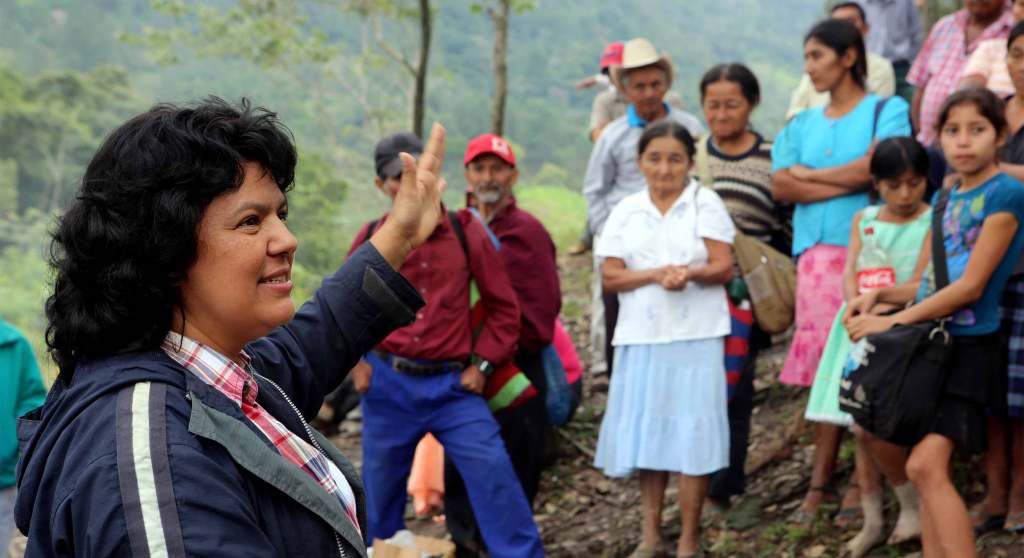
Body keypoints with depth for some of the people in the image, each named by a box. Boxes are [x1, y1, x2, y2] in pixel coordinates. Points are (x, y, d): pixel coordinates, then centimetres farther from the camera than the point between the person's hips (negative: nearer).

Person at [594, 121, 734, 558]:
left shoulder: (706, 203, 2)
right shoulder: (626, 210, 9)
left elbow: (724, 268, -4)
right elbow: (610, 276, 2)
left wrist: (691, 273, -24)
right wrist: (656, 275, -14)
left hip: (695, 337, -3)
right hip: (641, 336, 3)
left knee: (690, 435, -3)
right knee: (646, 432, 6)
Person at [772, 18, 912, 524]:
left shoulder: (886, 111, 5)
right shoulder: (802, 125, 19)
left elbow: (873, 168, -12)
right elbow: (779, 184, 5)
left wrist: (809, 175, 1)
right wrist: (848, 183, -6)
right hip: (817, 253, 4)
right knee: (822, 365, 0)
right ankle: (821, 481, 4)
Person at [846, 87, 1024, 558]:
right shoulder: (947, 198, 13)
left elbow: (970, 286, -15)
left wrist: (892, 322, -14)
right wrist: (879, 294, 0)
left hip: (970, 346, -8)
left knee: (926, 465, -19)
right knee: (927, 470, 6)